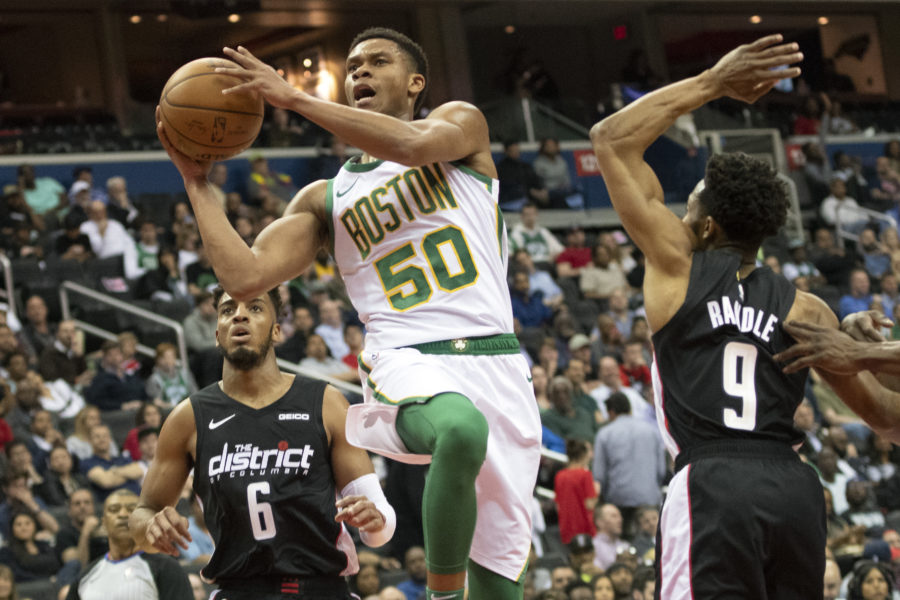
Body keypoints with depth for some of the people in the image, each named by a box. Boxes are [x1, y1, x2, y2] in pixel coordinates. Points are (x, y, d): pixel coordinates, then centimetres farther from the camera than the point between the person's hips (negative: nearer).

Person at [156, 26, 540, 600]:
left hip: (496, 361, 1)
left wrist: (295, 97, -13)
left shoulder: (460, 123, 13)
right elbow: (246, 278, 8)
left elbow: (413, 144, -13)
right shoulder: (325, 198, 19)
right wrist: (197, 182, 8)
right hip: (410, 360, 0)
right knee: (461, 430, -39)